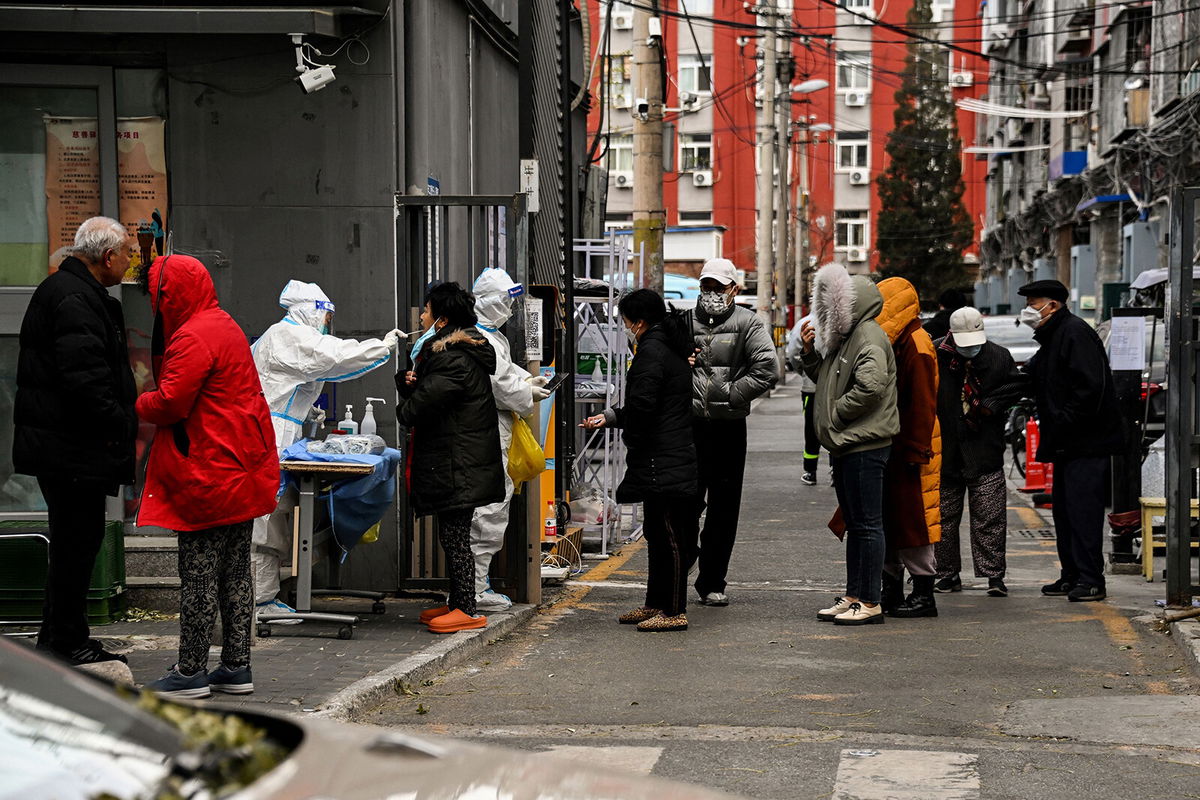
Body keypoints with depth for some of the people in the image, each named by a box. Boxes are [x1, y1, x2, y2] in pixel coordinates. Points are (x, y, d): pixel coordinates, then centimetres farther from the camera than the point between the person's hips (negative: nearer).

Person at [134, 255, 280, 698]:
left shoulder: (193, 338, -15)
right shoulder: (224, 326, 17)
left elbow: (170, 402, -18)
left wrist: (132, 405, -1)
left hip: (208, 474, -10)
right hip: (242, 472, 10)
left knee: (198, 573, -5)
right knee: (235, 570, 11)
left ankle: (191, 671, -1)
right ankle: (236, 666, 16)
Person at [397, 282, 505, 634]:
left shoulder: (453, 359, -19)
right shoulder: (455, 350, 16)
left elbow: (419, 407, -21)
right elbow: (426, 390, 20)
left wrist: (404, 407, 2)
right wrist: (410, 381, -2)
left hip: (457, 464, -11)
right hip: (461, 462, 11)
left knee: (454, 535, -7)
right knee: (453, 535, 15)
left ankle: (467, 610, -3)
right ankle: (457, 603, 23)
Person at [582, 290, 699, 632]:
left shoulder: (651, 351, -15)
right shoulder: (673, 348, 17)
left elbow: (641, 405, -21)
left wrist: (630, 438, -4)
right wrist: (610, 417, 23)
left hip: (660, 461, -10)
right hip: (675, 458, 10)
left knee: (668, 535, -6)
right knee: (660, 533, 16)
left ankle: (674, 611, -3)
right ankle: (656, 604, 24)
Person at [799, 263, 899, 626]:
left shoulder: (869, 337, -13)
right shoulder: (846, 336, 18)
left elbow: (870, 385, -27)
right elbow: (827, 379, 28)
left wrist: (836, 416, -15)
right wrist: (809, 351, 12)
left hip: (864, 446, -10)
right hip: (847, 446, 10)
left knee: (867, 524, -6)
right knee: (854, 524, 14)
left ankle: (870, 602, -3)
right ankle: (854, 596, 21)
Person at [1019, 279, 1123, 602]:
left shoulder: (1075, 333, -14)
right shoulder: (1051, 338, 19)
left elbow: (1089, 386, -22)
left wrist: (1064, 424, -21)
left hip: (1087, 442, -11)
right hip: (1067, 443, 11)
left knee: (1082, 507, -11)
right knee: (1064, 509, 12)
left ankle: (1091, 581, -10)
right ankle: (1072, 576, 18)